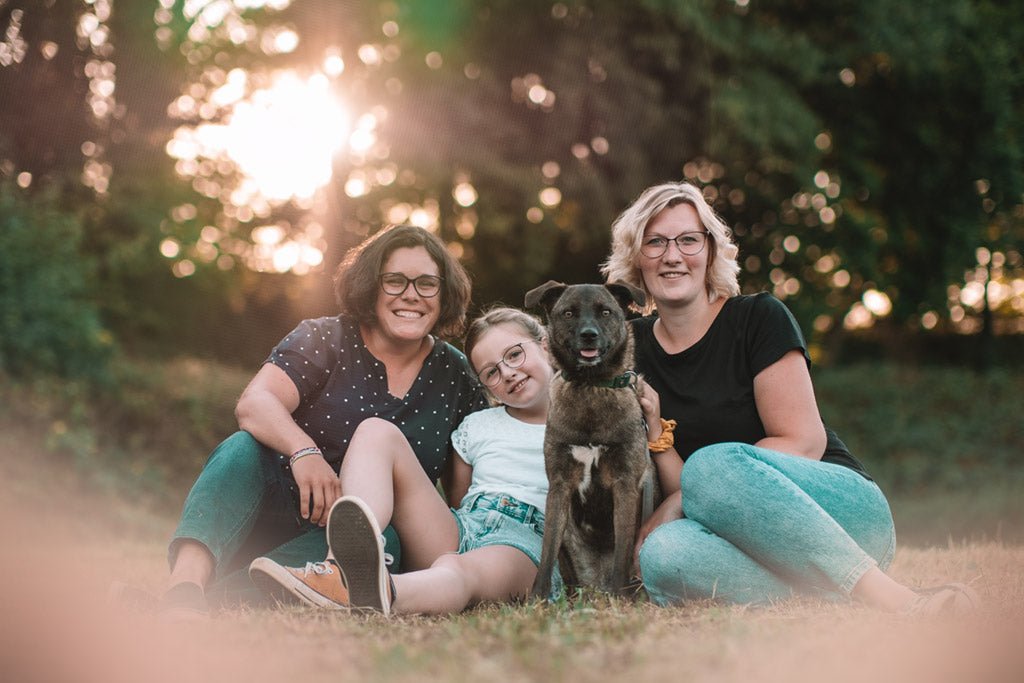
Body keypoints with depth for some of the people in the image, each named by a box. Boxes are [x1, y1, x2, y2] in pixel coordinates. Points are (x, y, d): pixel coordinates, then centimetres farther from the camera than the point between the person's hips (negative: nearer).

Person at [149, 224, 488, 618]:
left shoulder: (454, 375, 9)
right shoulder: (324, 340, 1)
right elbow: (254, 403, -16)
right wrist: (304, 451, -36)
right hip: (284, 504, -1)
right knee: (243, 449, -31)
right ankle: (188, 576, -55)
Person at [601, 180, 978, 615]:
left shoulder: (759, 318, 0)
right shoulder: (634, 349, 10)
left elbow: (805, 442, -9)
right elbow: (674, 487, 6)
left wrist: (679, 501, -15)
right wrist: (652, 427, -14)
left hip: (846, 510, -2)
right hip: (752, 543, 3)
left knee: (711, 464, -34)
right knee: (661, 555, -32)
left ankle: (887, 596, -34)